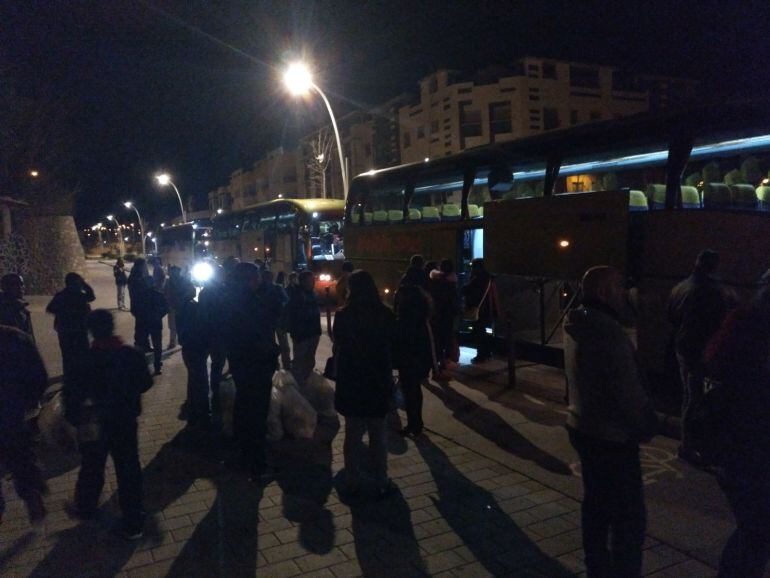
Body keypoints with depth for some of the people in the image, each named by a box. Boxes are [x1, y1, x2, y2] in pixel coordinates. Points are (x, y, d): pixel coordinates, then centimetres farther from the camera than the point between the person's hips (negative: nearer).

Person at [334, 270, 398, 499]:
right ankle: (381, 484, 16)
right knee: (377, 436, 10)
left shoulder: (343, 315, -9)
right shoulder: (386, 315, -7)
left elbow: (338, 348, -2)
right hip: (378, 382, 0)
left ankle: (352, 484, 18)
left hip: (350, 381, 0)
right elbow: (393, 348, -1)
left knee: (353, 435, 11)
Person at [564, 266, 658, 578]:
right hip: (612, 437, -10)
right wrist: (648, 425, -6)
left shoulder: (577, 326, 5)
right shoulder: (608, 331, -25)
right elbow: (628, 390, -23)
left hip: (583, 427, 10)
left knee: (596, 502, 22)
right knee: (629, 516, 3)